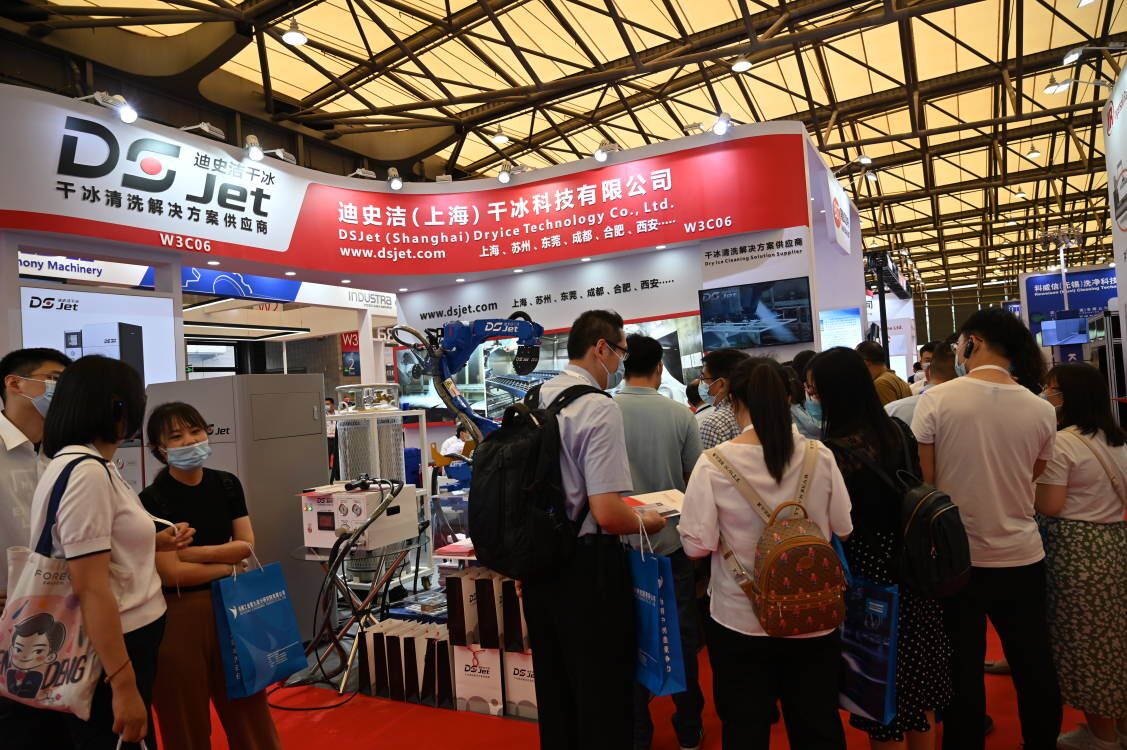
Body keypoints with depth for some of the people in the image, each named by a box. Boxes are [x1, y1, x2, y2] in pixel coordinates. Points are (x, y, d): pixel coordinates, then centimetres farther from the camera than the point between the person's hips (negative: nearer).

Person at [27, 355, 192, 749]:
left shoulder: (90, 466, 11)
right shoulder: (86, 472, -22)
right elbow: (91, 589, -25)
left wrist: (155, 543, 14)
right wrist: (123, 685, -23)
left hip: (123, 642, 10)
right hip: (110, 652, -10)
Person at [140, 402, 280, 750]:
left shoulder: (227, 484, 2)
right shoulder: (152, 500, -12)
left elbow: (247, 546, -1)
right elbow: (170, 573, -16)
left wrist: (193, 552, -12)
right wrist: (229, 565, -6)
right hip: (177, 615, -4)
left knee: (248, 712, 11)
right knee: (186, 721, 12)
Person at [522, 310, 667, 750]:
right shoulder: (600, 408, -19)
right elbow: (608, 514, -24)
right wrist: (646, 524, -4)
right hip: (587, 568, -8)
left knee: (553, 689, 22)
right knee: (604, 696, 9)